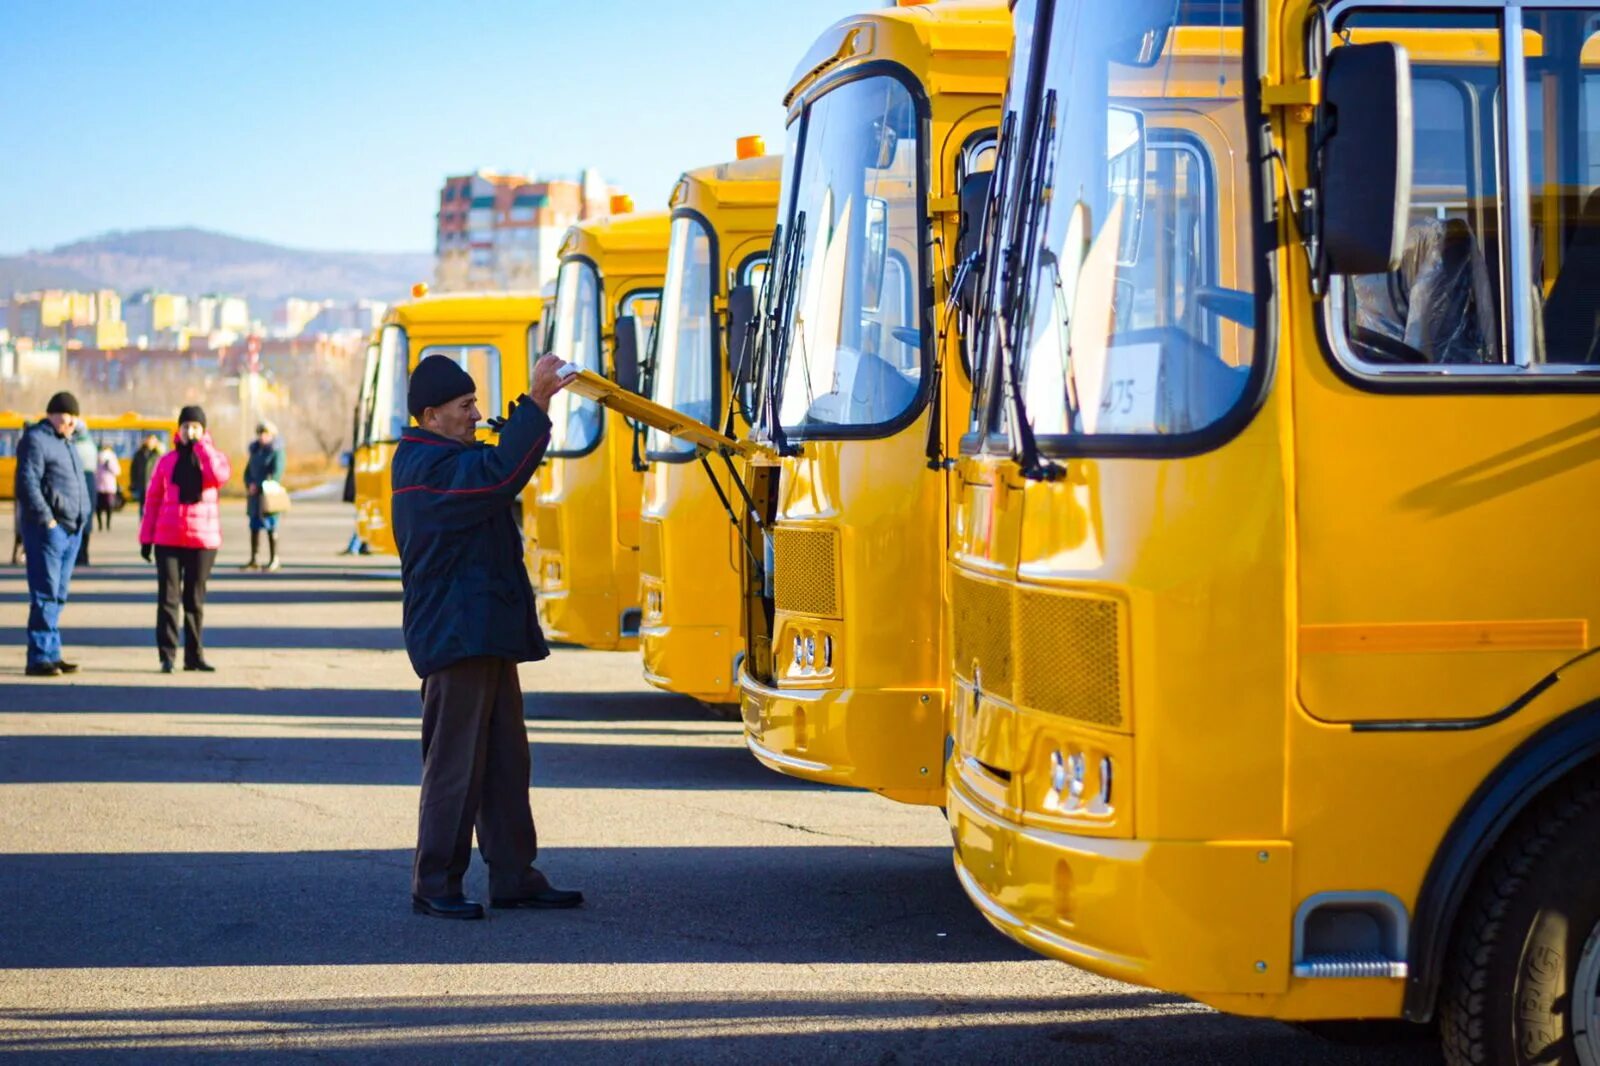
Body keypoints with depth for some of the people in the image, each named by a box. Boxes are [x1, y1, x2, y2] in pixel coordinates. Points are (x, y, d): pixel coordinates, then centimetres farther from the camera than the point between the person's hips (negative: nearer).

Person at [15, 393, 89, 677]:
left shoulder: (66, 443, 21)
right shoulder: (35, 440, -8)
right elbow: (27, 484, -16)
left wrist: (82, 520, 15)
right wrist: (46, 519, -19)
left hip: (71, 529, 9)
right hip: (48, 529, -9)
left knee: (58, 595, 11)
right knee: (45, 593, -9)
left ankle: (52, 654, 15)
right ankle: (39, 658, -8)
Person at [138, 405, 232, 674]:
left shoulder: (213, 456, 6)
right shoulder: (166, 461, 7)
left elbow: (220, 476, -18)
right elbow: (153, 500, 8)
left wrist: (202, 445, -13)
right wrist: (146, 537, 3)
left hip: (203, 538, 0)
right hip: (168, 538, 0)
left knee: (195, 599, 7)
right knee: (168, 597, -6)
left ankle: (194, 654, 13)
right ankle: (167, 655, -6)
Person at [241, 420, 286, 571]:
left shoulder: (276, 451, -5)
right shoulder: (255, 450, 15)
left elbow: (276, 474, -13)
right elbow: (248, 470, 16)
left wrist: (258, 486, -14)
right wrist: (249, 485, -4)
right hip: (254, 493, 6)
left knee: (270, 526, -5)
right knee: (254, 526, 5)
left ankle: (274, 559, 1)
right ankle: (253, 560, 8)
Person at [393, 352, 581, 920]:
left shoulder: (447, 460, 19)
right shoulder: (428, 466, -16)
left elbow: (501, 464, 21)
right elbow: (503, 472, -28)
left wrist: (535, 404, 9)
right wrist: (536, 402, -25)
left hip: (488, 635, 11)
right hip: (456, 637, -11)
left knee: (505, 759, 12)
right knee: (454, 762, -6)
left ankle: (514, 877, 17)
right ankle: (434, 884, 0)